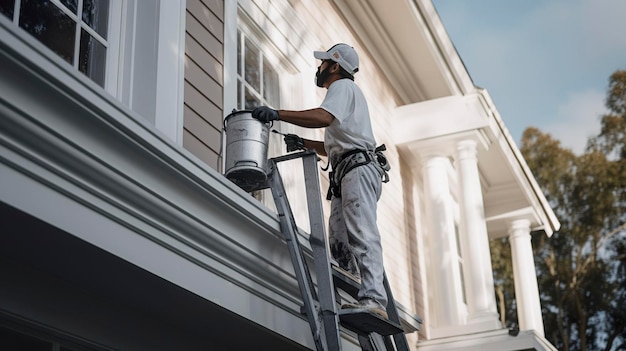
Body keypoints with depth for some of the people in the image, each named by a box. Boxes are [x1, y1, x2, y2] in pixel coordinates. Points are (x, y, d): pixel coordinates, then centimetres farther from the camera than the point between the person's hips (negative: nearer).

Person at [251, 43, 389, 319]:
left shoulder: (343, 86, 3)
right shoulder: (343, 90, 34)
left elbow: (323, 117, -20)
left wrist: (277, 114, -18)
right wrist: (303, 144, 24)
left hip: (358, 168, -10)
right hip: (346, 174, 10)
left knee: (362, 234, -22)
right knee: (339, 242, 1)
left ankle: (373, 300, -32)